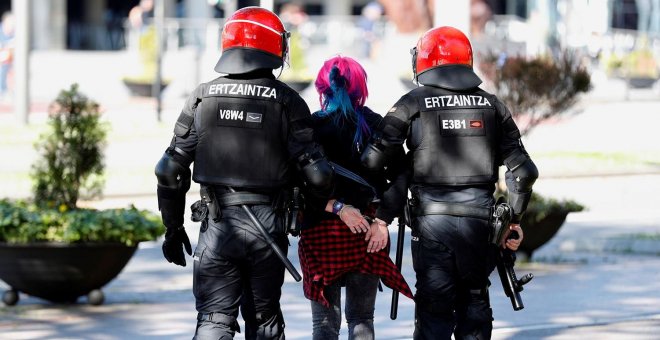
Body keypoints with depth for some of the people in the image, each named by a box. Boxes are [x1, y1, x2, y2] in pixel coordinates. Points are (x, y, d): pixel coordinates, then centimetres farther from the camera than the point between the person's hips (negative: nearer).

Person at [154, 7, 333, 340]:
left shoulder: (203, 97, 2)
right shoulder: (286, 101, -3)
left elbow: (171, 170, 4)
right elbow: (316, 173, -6)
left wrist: (173, 228, 14)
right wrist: (325, 201, 16)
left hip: (217, 224, 0)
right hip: (267, 224, 0)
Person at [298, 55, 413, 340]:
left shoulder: (310, 127, -3)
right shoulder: (376, 125, 3)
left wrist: (336, 207, -10)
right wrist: (383, 221, -5)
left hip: (321, 232, -2)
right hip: (367, 236, 2)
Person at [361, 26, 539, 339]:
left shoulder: (413, 104, -1)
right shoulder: (491, 105, 9)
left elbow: (375, 159, -8)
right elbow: (522, 171, 8)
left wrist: (382, 217, 0)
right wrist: (513, 219, 17)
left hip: (432, 221, -3)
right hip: (479, 219, 3)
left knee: (434, 308, 2)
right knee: (474, 302, 14)